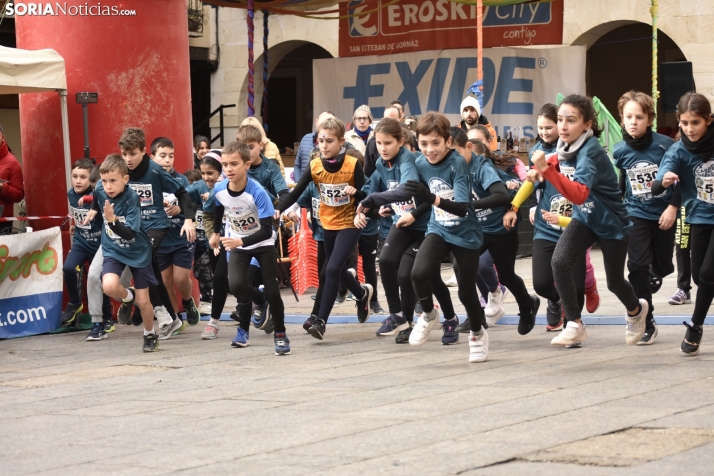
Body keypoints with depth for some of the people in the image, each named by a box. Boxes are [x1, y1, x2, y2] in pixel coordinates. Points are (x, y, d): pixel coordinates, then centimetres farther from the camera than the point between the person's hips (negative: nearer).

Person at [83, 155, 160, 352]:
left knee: (143, 301, 2)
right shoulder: (100, 190, -14)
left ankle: (150, 335, 30)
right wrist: (93, 209, 22)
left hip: (138, 251, -3)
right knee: (109, 286, -26)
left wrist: (112, 220, -45)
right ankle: (128, 296, 10)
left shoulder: (132, 198, -27)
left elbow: (130, 233, -32)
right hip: (113, 250, 3)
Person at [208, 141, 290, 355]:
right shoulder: (219, 190, -18)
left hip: (263, 243, -3)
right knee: (236, 285, -19)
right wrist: (216, 233, 22)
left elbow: (266, 231, -31)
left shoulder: (258, 192, -31)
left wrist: (241, 241, -43)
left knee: (271, 290, -9)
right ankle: (244, 329, 3)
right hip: (237, 244, 3)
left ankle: (280, 335, 11)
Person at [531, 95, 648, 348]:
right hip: (584, 218, 5)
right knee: (559, 261, -19)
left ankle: (636, 310, 46)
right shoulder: (567, 146, -11)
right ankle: (575, 325, -8)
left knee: (614, 281, 12)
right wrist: (545, 165, -7)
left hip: (612, 224, -5)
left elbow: (580, 194, -48)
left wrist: (546, 170, -56)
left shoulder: (590, 152, -33)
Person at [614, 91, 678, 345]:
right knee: (637, 266, -11)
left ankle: (655, 273, 49)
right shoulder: (620, 151, -9)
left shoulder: (665, 145, -17)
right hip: (636, 214, 1)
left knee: (662, 266, 10)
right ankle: (646, 323, -4)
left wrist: (673, 207, -15)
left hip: (664, 214, -1)